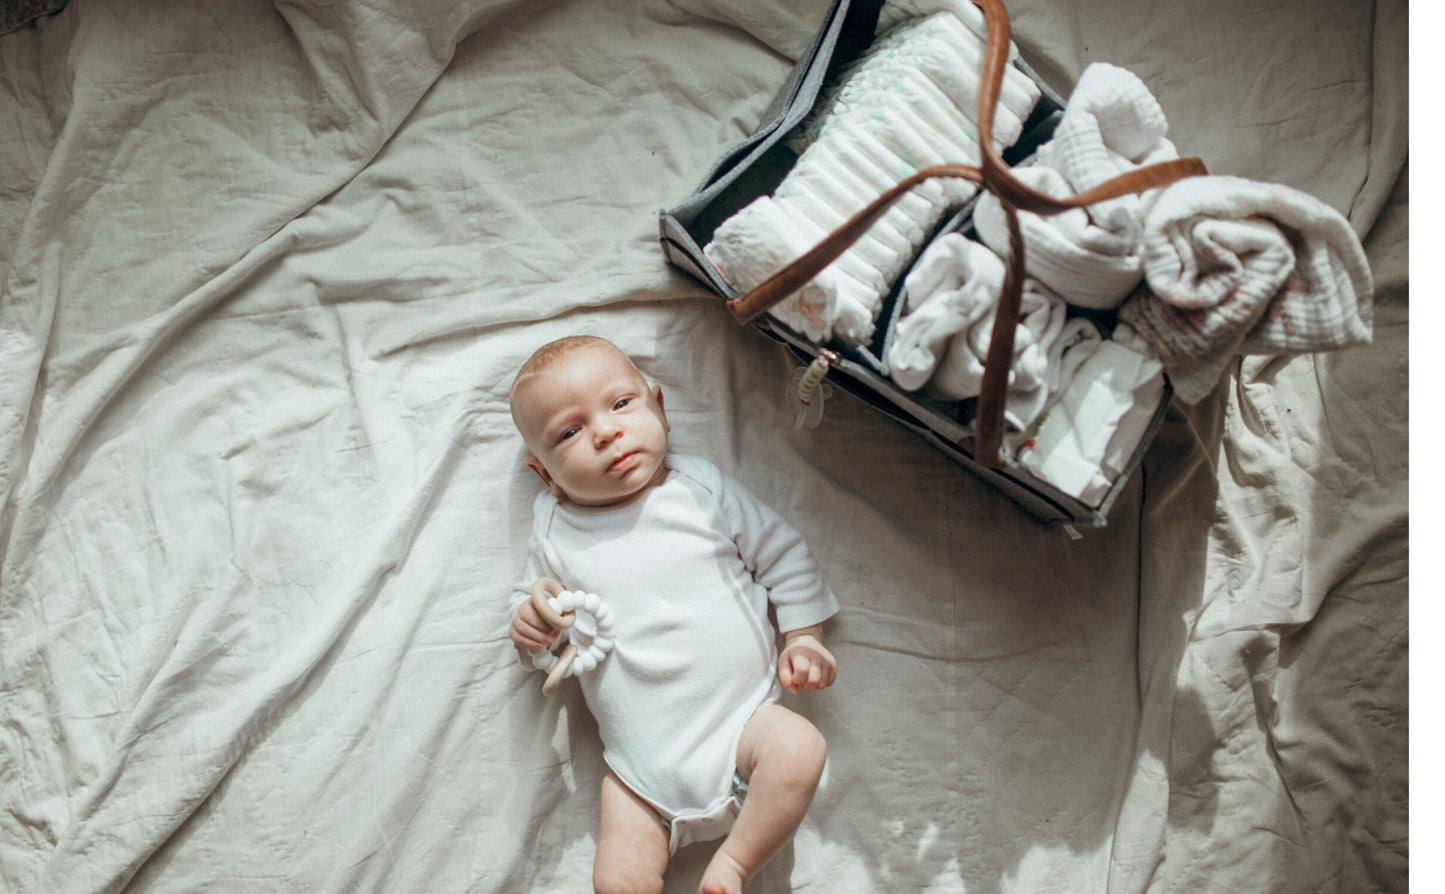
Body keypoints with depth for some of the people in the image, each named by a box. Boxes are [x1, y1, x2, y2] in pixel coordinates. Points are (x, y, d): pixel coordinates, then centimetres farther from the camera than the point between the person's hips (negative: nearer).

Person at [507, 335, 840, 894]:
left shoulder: (701, 488, 1)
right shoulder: (555, 533, 3)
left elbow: (782, 554, 8)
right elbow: (528, 595, 15)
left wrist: (803, 639, 1)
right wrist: (528, 623, -8)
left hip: (743, 720, 0)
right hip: (642, 762, 1)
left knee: (800, 747, -28)